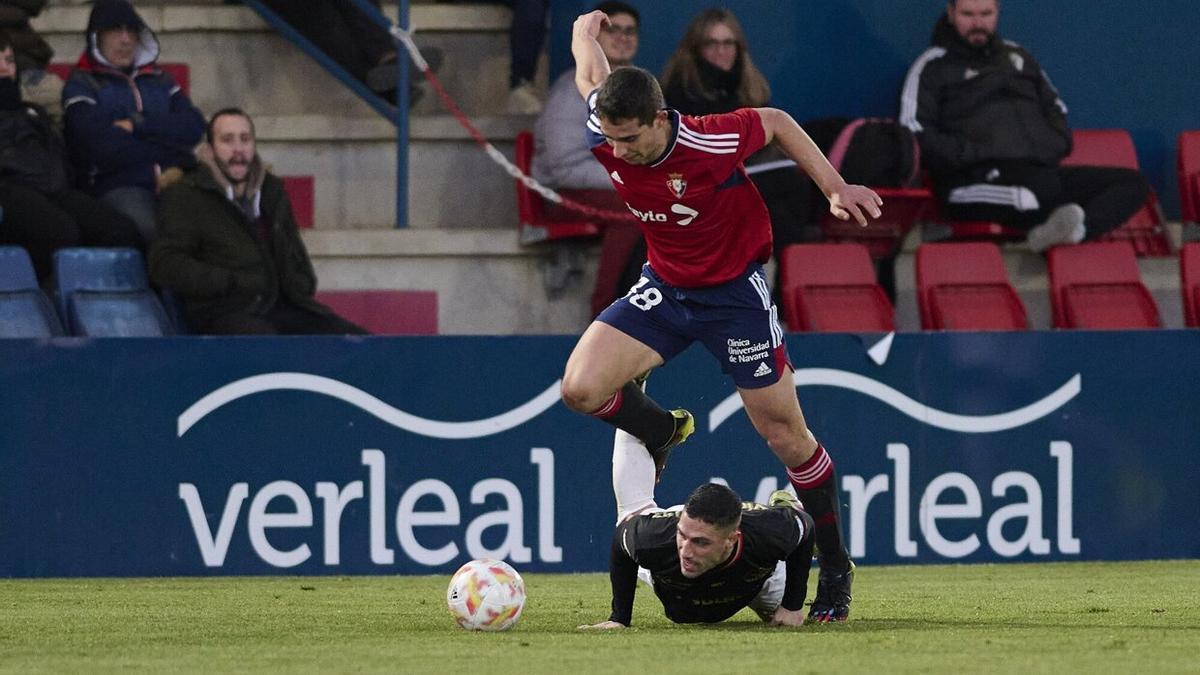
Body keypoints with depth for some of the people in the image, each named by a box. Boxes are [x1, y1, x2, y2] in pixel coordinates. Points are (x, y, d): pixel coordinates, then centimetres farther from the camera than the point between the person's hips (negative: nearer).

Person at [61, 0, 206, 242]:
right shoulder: (81, 85, 12)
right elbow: (102, 145, -4)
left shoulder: (159, 81, 27)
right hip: (118, 186, -4)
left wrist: (138, 125, -2)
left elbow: (194, 125, 9)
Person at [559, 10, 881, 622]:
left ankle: (835, 569, 14)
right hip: (664, 287, 4)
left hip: (734, 289, -4)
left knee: (784, 432, -1)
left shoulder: (710, 142, -30)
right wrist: (585, 31, 25)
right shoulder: (605, 137, -19)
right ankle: (661, 430, 17)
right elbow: (592, 77, 2)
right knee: (581, 388, -15)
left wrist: (835, 189, -10)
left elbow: (776, 123, -10)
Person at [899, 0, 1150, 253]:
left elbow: (1056, 109, 33)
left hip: (1039, 174, 6)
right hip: (977, 185, -6)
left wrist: (1052, 148, 10)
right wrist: (971, 154, -13)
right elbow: (914, 136, -2)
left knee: (1132, 183, -16)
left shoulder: (1017, 57, 27)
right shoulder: (933, 66, 10)